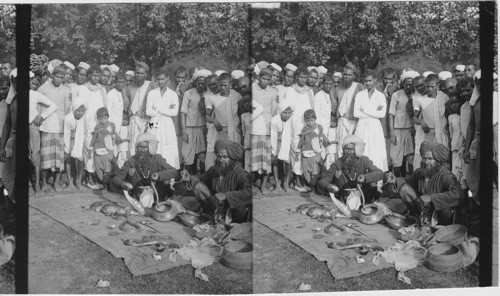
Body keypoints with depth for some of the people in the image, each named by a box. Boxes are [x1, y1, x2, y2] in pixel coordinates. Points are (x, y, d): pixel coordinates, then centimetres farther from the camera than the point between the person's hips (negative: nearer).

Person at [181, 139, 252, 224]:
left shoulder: (241, 174, -25)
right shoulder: (214, 170, -5)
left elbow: (249, 192, -42)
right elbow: (203, 178, 17)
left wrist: (226, 195, -43)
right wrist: (190, 178, -3)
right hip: (217, 204, 6)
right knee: (198, 186, -7)